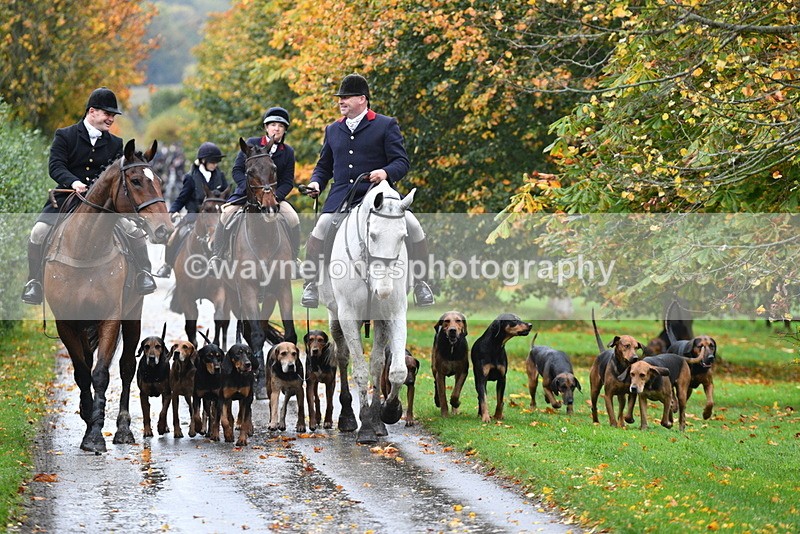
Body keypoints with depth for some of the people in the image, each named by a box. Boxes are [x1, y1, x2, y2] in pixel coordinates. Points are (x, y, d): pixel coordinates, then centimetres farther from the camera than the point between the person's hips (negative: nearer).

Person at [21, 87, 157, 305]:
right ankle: (34, 281, -6)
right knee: (39, 232, -22)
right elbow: (55, 166, -10)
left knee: (135, 230, -16)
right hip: (67, 198, -2)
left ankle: (143, 274, 4)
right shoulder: (65, 136, 1)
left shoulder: (115, 144, 11)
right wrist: (73, 182, -30)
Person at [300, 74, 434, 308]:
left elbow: (402, 162, -3)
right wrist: (316, 183, 5)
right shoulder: (333, 130, 18)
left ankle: (420, 283, -2)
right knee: (320, 230, -22)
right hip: (341, 196, 2)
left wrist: (386, 172, -24)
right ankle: (311, 284, -6)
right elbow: (324, 166, 26)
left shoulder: (386, 125, 4)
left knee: (413, 227, -20)